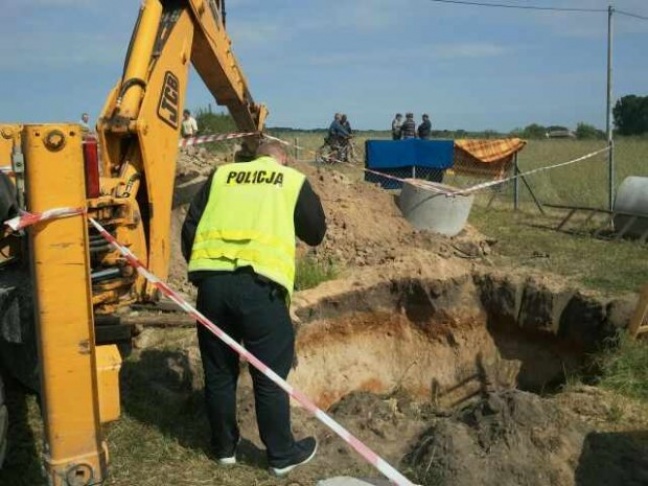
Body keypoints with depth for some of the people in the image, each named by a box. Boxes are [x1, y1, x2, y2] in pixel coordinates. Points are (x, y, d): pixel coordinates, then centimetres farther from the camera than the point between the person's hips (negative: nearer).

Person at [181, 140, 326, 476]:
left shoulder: (221, 175, 20)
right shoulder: (293, 181, 13)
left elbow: (190, 227, 16)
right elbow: (316, 234, 21)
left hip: (211, 280, 3)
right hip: (259, 283, -3)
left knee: (218, 371, 18)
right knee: (270, 375, 11)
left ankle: (224, 447, 36)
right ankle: (282, 454, 26)